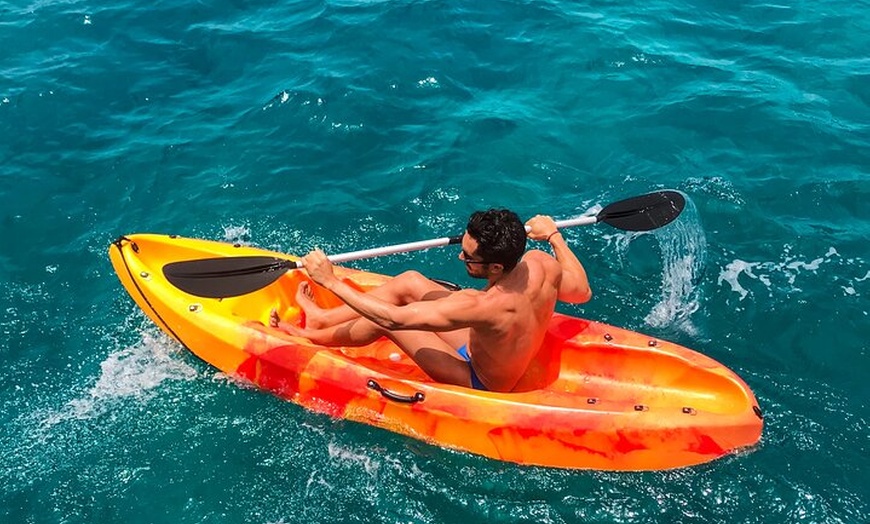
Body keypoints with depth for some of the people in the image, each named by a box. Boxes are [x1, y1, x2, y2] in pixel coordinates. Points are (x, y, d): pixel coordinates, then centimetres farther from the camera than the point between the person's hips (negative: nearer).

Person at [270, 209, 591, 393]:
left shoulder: (485, 306, -42)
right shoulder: (540, 263, -22)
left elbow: (393, 318, -37)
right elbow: (582, 291, 2)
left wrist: (330, 281, -28)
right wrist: (554, 235, 13)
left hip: (480, 384, -7)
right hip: (512, 360, 8)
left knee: (386, 318, -11)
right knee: (409, 282, 0)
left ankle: (311, 336, 18)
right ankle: (321, 318, 17)